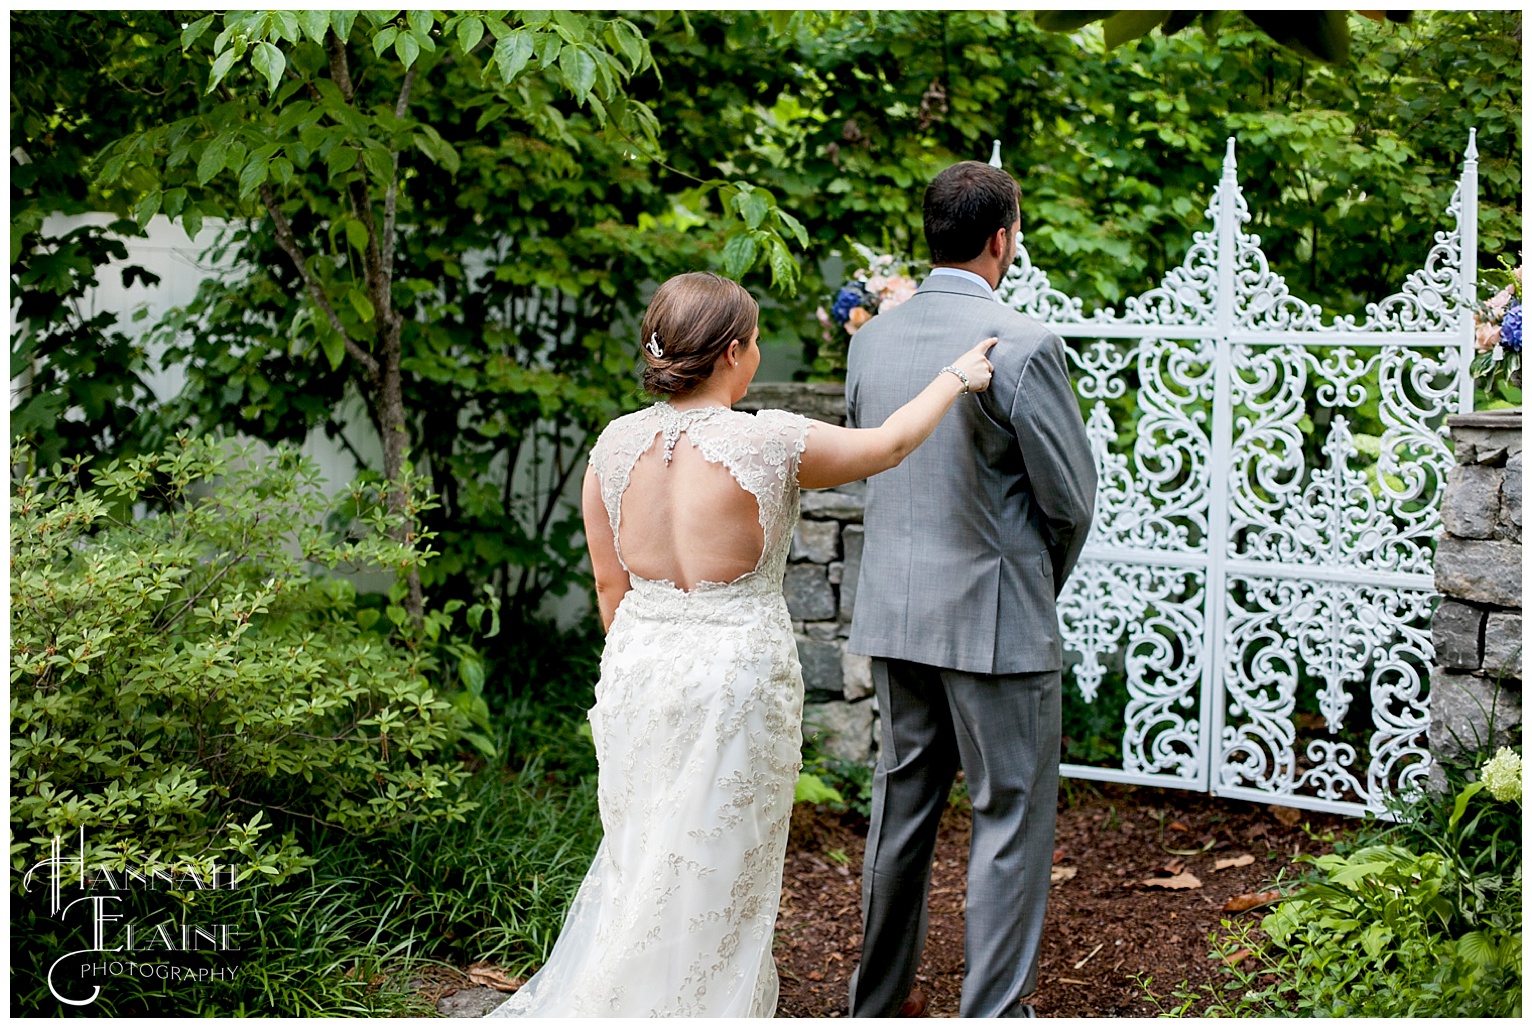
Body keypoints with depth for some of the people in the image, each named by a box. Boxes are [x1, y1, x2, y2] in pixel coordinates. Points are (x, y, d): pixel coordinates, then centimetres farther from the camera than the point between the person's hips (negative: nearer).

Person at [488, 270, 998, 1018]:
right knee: (709, 875, 9)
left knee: (643, 859, 20)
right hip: (735, 674, -5)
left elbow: (610, 585, 5)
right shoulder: (768, 444, -16)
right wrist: (956, 378, 16)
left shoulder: (615, 445, -3)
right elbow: (889, 444, 0)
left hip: (638, 669, 5)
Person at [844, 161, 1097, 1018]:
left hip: (894, 614, 7)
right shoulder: (1024, 345, -17)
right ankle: (993, 1012, 8)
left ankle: (879, 998, 29)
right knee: (1013, 819, 4)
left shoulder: (872, 338, 2)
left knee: (902, 808, 18)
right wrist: (1046, 581, 8)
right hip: (997, 622, -6)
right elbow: (1071, 497, -11)